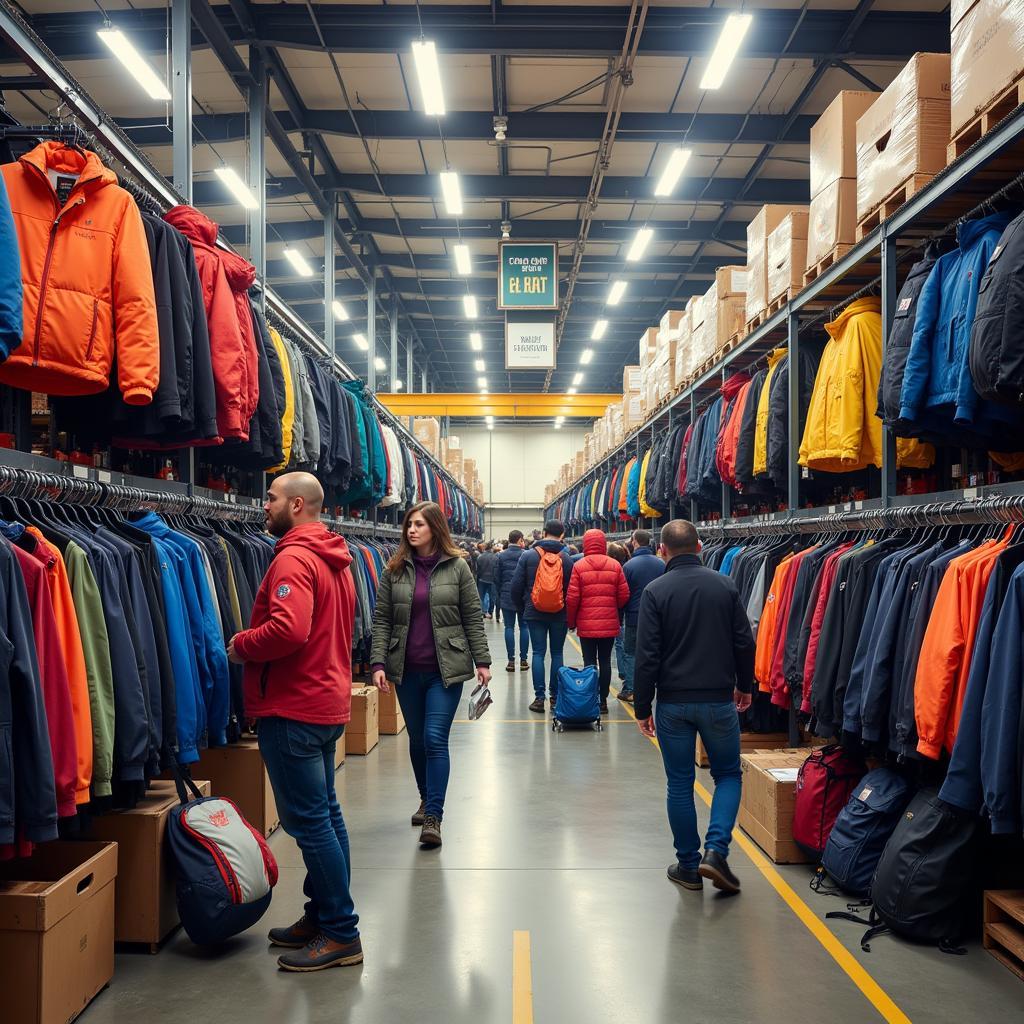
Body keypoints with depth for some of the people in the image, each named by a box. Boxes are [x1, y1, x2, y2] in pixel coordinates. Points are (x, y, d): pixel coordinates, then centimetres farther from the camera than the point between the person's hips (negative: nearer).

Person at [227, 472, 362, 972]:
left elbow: (289, 630, -31)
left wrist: (240, 645, -13)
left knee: (307, 819, -3)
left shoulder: (294, 558, -18)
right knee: (324, 813, 16)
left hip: (293, 708, -10)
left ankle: (341, 934, 3)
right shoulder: (334, 557, 13)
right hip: (327, 701, 10)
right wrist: (250, 645, 16)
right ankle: (324, 915, 27)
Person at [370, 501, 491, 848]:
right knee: (417, 739, 14)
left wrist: (482, 661, -2)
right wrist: (378, 663, -5)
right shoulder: (395, 570, 3)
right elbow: (381, 620, 3)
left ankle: (433, 816, -3)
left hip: (446, 669, -3)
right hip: (407, 670, 3)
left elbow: (473, 618, 0)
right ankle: (426, 799, 34)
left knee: (435, 739, -9)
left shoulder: (457, 568, -2)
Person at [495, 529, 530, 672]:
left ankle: (511, 660, 1)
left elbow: (497, 578, 3)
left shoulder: (501, 556, 0)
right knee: (524, 627, 7)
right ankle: (523, 660, 7)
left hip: (506, 597, 1)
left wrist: (499, 595, 11)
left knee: (509, 627, 4)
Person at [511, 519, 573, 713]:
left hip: (535, 613, 0)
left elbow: (516, 586, -3)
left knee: (538, 653, 5)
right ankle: (555, 697, 10)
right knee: (557, 653, 9)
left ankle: (539, 697, 1)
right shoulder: (566, 559, -5)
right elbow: (572, 590, -4)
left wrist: (520, 608, 11)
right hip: (560, 615, 0)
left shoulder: (528, 556, -4)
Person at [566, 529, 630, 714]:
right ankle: (603, 701, 13)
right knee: (605, 661, 9)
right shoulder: (615, 565, -1)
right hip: (609, 624, 2)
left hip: (586, 624, -2)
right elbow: (624, 595, -1)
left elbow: (572, 598, -7)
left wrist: (571, 621, 6)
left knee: (589, 662, 4)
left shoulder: (579, 566, -6)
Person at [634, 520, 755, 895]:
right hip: (718, 699, 1)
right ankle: (716, 850, -1)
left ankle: (688, 865, 18)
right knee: (728, 774, 16)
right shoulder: (725, 585, -2)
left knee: (679, 784, 11)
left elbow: (647, 655, -9)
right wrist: (745, 686, 18)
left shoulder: (655, 591, -7)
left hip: (673, 702, -1)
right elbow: (745, 643, 2)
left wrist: (642, 707, 0)